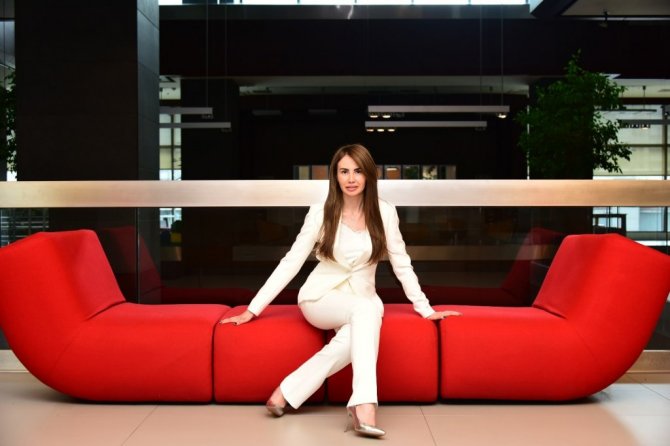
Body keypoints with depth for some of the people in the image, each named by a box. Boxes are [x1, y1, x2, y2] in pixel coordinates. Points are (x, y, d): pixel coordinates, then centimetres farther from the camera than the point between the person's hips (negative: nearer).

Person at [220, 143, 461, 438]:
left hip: (362, 300, 2)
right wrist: (254, 309, -9)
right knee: (366, 309, -36)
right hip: (321, 298, -2)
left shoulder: (384, 212, -2)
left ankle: (288, 391, -29)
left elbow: (401, 264, 4)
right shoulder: (320, 213, -6)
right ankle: (364, 406, -46)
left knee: (357, 335, -36)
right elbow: (290, 263, -5)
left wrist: (426, 309, 0)